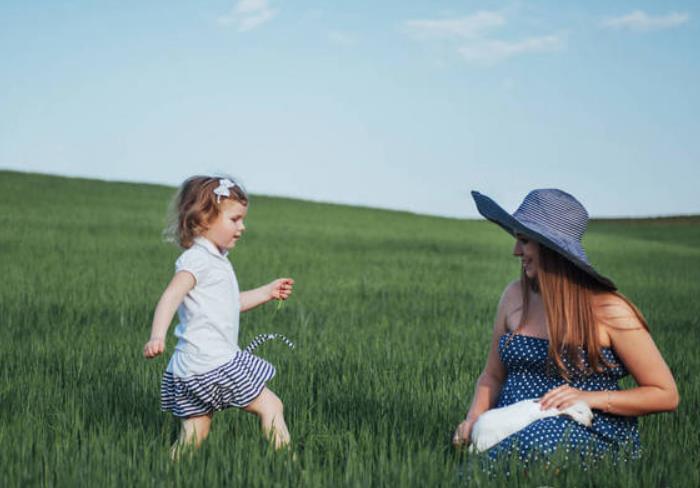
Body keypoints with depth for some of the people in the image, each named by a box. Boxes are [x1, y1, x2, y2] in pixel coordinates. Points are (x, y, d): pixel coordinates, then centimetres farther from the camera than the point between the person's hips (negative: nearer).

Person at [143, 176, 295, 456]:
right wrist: (157, 336, -41)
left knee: (194, 434, 10)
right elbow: (171, 297, -27)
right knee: (270, 406, -3)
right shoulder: (197, 259, -13)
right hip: (210, 364, -10)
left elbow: (229, 304, 32)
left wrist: (267, 292, 27)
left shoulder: (215, 260, 19)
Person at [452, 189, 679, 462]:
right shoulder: (515, 296, 10)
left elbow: (666, 396, -4)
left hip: (591, 436, -4)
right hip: (513, 430, 4)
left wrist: (591, 398, -16)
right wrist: (474, 418, -3)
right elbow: (493, 376, 18)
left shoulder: (608, 309, -6)